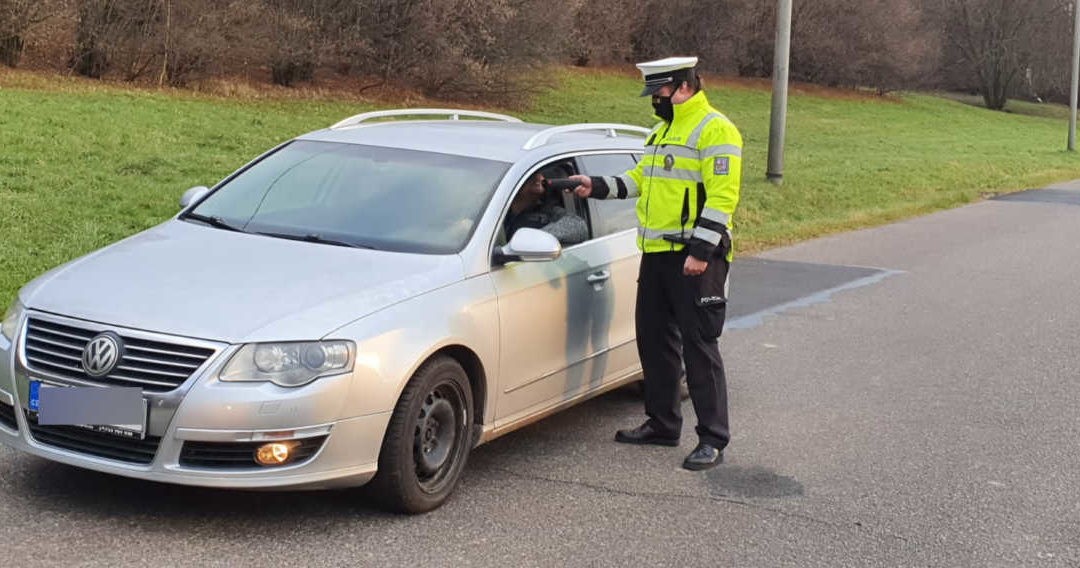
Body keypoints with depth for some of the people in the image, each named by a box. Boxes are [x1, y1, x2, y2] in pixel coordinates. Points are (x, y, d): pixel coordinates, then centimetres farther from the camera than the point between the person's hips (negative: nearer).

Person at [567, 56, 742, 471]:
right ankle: (662, 424, 26)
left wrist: (701, 251, -23)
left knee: (699, 344, -8)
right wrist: (597, 187, 15)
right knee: (654, 339, 14)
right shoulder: (663, 131, 19)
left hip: (695, 258, -9)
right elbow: (640, 179, 27)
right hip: (656, 253, 9)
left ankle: (713, 439, -3)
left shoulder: (715, 130, -11)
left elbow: (722, 196, -18)